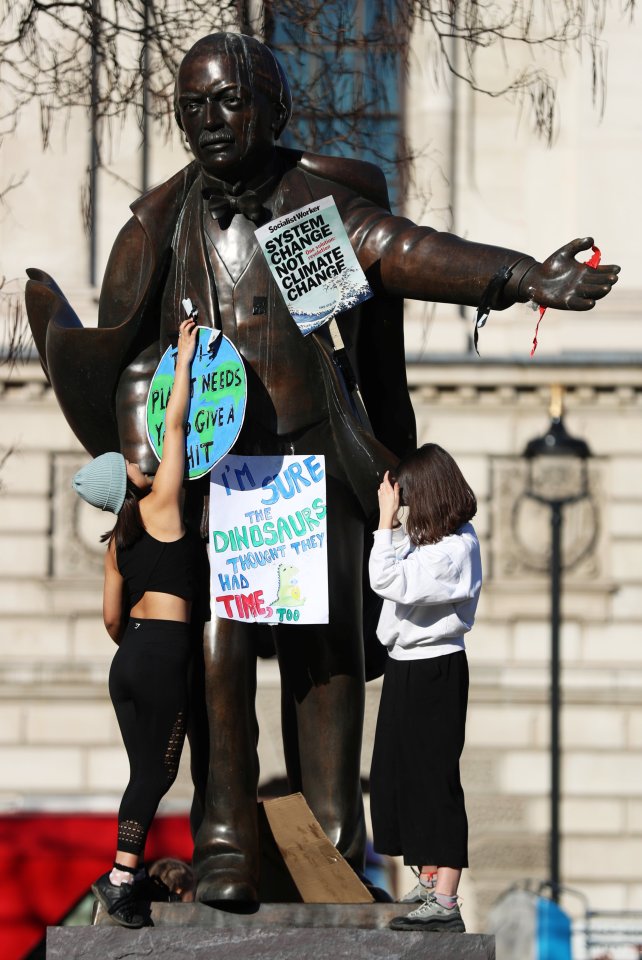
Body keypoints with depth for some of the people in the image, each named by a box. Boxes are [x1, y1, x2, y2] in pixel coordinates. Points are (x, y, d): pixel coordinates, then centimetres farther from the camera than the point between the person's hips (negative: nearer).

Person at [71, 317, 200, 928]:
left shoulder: (117, 542, 13)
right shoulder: (160, 508, -5)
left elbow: (111, 616, 15)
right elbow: (174, 424, -3)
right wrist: (184, 360, 6)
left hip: (129, 656, 7)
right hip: (166, 655, -7)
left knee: (144, 772, 11)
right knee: (158, 772, -4)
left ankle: (127, 874, 9)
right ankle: (121, 878, -10)